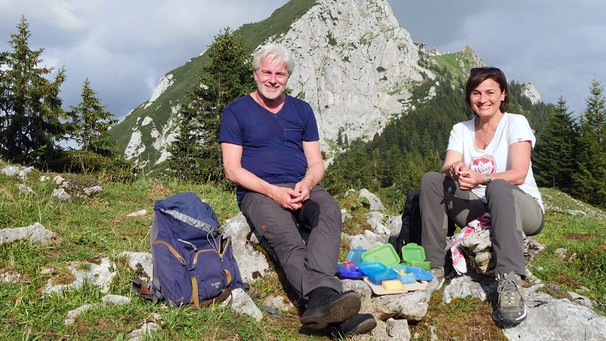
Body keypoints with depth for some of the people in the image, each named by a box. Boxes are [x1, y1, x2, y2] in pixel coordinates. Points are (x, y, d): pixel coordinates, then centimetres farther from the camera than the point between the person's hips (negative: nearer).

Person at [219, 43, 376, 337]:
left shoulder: (302, 110, 19)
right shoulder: (236, 111, 8)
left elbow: (316, 162, 14)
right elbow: (232, 169, 0)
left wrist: (308, 183, -11)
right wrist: (272, 191, -16)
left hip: (302, 188, 3)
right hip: (258, 192, -2)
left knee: (329, 211, -34)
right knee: (287, 240, -35)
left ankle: (319, 302, -51)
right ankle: (326, 296, -54)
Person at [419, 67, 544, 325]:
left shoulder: (516, 123, -5)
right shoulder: (461, 130, 8)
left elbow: (518, 175, -19)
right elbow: (447, 168, -9)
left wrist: (481, 179, -36)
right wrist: (455, 169, -33)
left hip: (524, 210, -4)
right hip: (478, 211, 4)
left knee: (498, 188, -37)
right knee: (431, 180, -14)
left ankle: (510, 283, -48)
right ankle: (434, 266, -16)